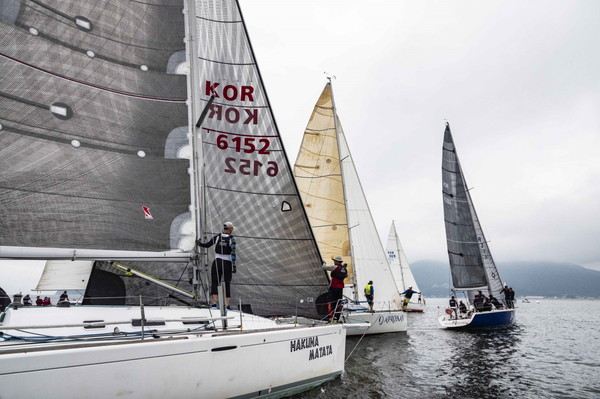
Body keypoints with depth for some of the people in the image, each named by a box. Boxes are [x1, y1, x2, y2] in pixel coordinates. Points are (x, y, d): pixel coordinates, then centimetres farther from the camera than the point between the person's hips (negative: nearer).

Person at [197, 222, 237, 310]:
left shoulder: (217, 237, -1)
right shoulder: (232, 239, -7)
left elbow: (207, 245, 3)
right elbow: (233, 253, -13)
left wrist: (199, 243, 21)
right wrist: (234, 265, -11)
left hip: (217, 262, 1)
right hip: (227, 264, -1)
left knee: (215, 282, 6)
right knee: (227, 284, 7)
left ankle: (214, 303, -5)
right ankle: (226, 305, 7)